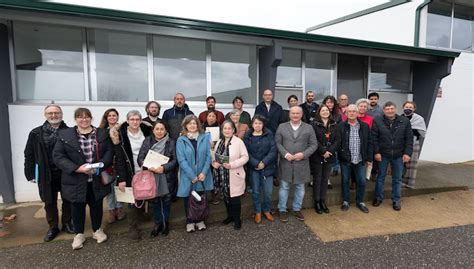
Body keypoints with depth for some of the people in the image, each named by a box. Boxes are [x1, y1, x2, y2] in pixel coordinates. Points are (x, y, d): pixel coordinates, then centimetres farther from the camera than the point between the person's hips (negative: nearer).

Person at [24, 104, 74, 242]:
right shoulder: (36, 133, 1)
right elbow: (29, 155, 3)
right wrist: (30, 174, -1)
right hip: (46, 174, 1)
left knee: (67, 200, 12)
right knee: (49, 202, 14)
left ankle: (67, 223, 32)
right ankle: (53, 227, 31)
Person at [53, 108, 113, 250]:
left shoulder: (102, 133, 2)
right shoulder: (64, 134, -2)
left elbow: (109, 152, -2)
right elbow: (58, 156, -7)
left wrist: (99, 166, -18)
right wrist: (77, 168, -19)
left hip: (97, 179, 1)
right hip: (76, 180, -1)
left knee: (96, 205, 14)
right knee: (77, 207, 13)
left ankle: (97, 230, 34)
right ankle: (79, 234, 33)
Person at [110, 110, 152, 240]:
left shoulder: (147, 131, 0)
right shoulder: (120, 135, -7)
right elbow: (119, 158, -9)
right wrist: (121, 178, -13)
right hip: (131, 173, -2)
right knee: (132, 200, 4)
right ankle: (133, 228, 20)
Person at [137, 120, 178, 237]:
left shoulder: (171, 142, -4)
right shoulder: (147, 141, 1)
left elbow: (175, 160, -6)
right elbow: (140, 158, -1)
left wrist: (164, 167, -20)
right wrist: (147, 166, -19)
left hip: (167, 178, -1)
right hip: (152, 177, 1)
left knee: (166, 200, 13)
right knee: (155, 201, 13)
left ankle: (166, 223, 33)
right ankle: (158, 224, 32)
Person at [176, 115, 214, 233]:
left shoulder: (205, 138, 0)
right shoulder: (181, 140, -5)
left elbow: (208, 156, -3)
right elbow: (181, 160, -10)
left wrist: (204, 172, -13)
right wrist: (192, 176, -15)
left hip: (202, 175, 1)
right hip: (187, 176, -1)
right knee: (188, 198, 11)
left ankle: (200, 220, 34)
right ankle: (189, 221, 31)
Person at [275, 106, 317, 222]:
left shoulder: (309, 128, 4)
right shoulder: (282, 127, 3)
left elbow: (314, 144, 1)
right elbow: (277, 143, -1)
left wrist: (303, 154, -14)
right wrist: (285, 154, -15)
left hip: (302, 163, 1)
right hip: (285, 163, -1)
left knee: (300, 188, 13)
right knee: (284, 187, 7)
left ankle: (297, 209, 31)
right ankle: (282, 210, 22)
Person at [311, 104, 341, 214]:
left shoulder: (334, 124, 8)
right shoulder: (314, 124, -7)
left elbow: (338, 139, 2)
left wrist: (330, 151, -12)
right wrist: (323, 151, -16)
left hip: (329, 156, 4)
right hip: (317, 156, -4)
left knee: (325, 179, 12)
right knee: (317, 179, 5)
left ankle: (322, 200, 24)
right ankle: (316, 201, 17)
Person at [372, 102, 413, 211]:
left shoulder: (405, 121, -1)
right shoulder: (377, 121, -6)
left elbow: (409, 139, 0)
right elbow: (374, 138, -7)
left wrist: (407, 153, -7)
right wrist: (376, 152, -12)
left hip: (399, 155, 2)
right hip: (383, 155, -1)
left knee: (397, 178, 12)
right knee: (380, 177, 11)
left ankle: (396, 200, 26)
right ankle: (378, 198, 26)